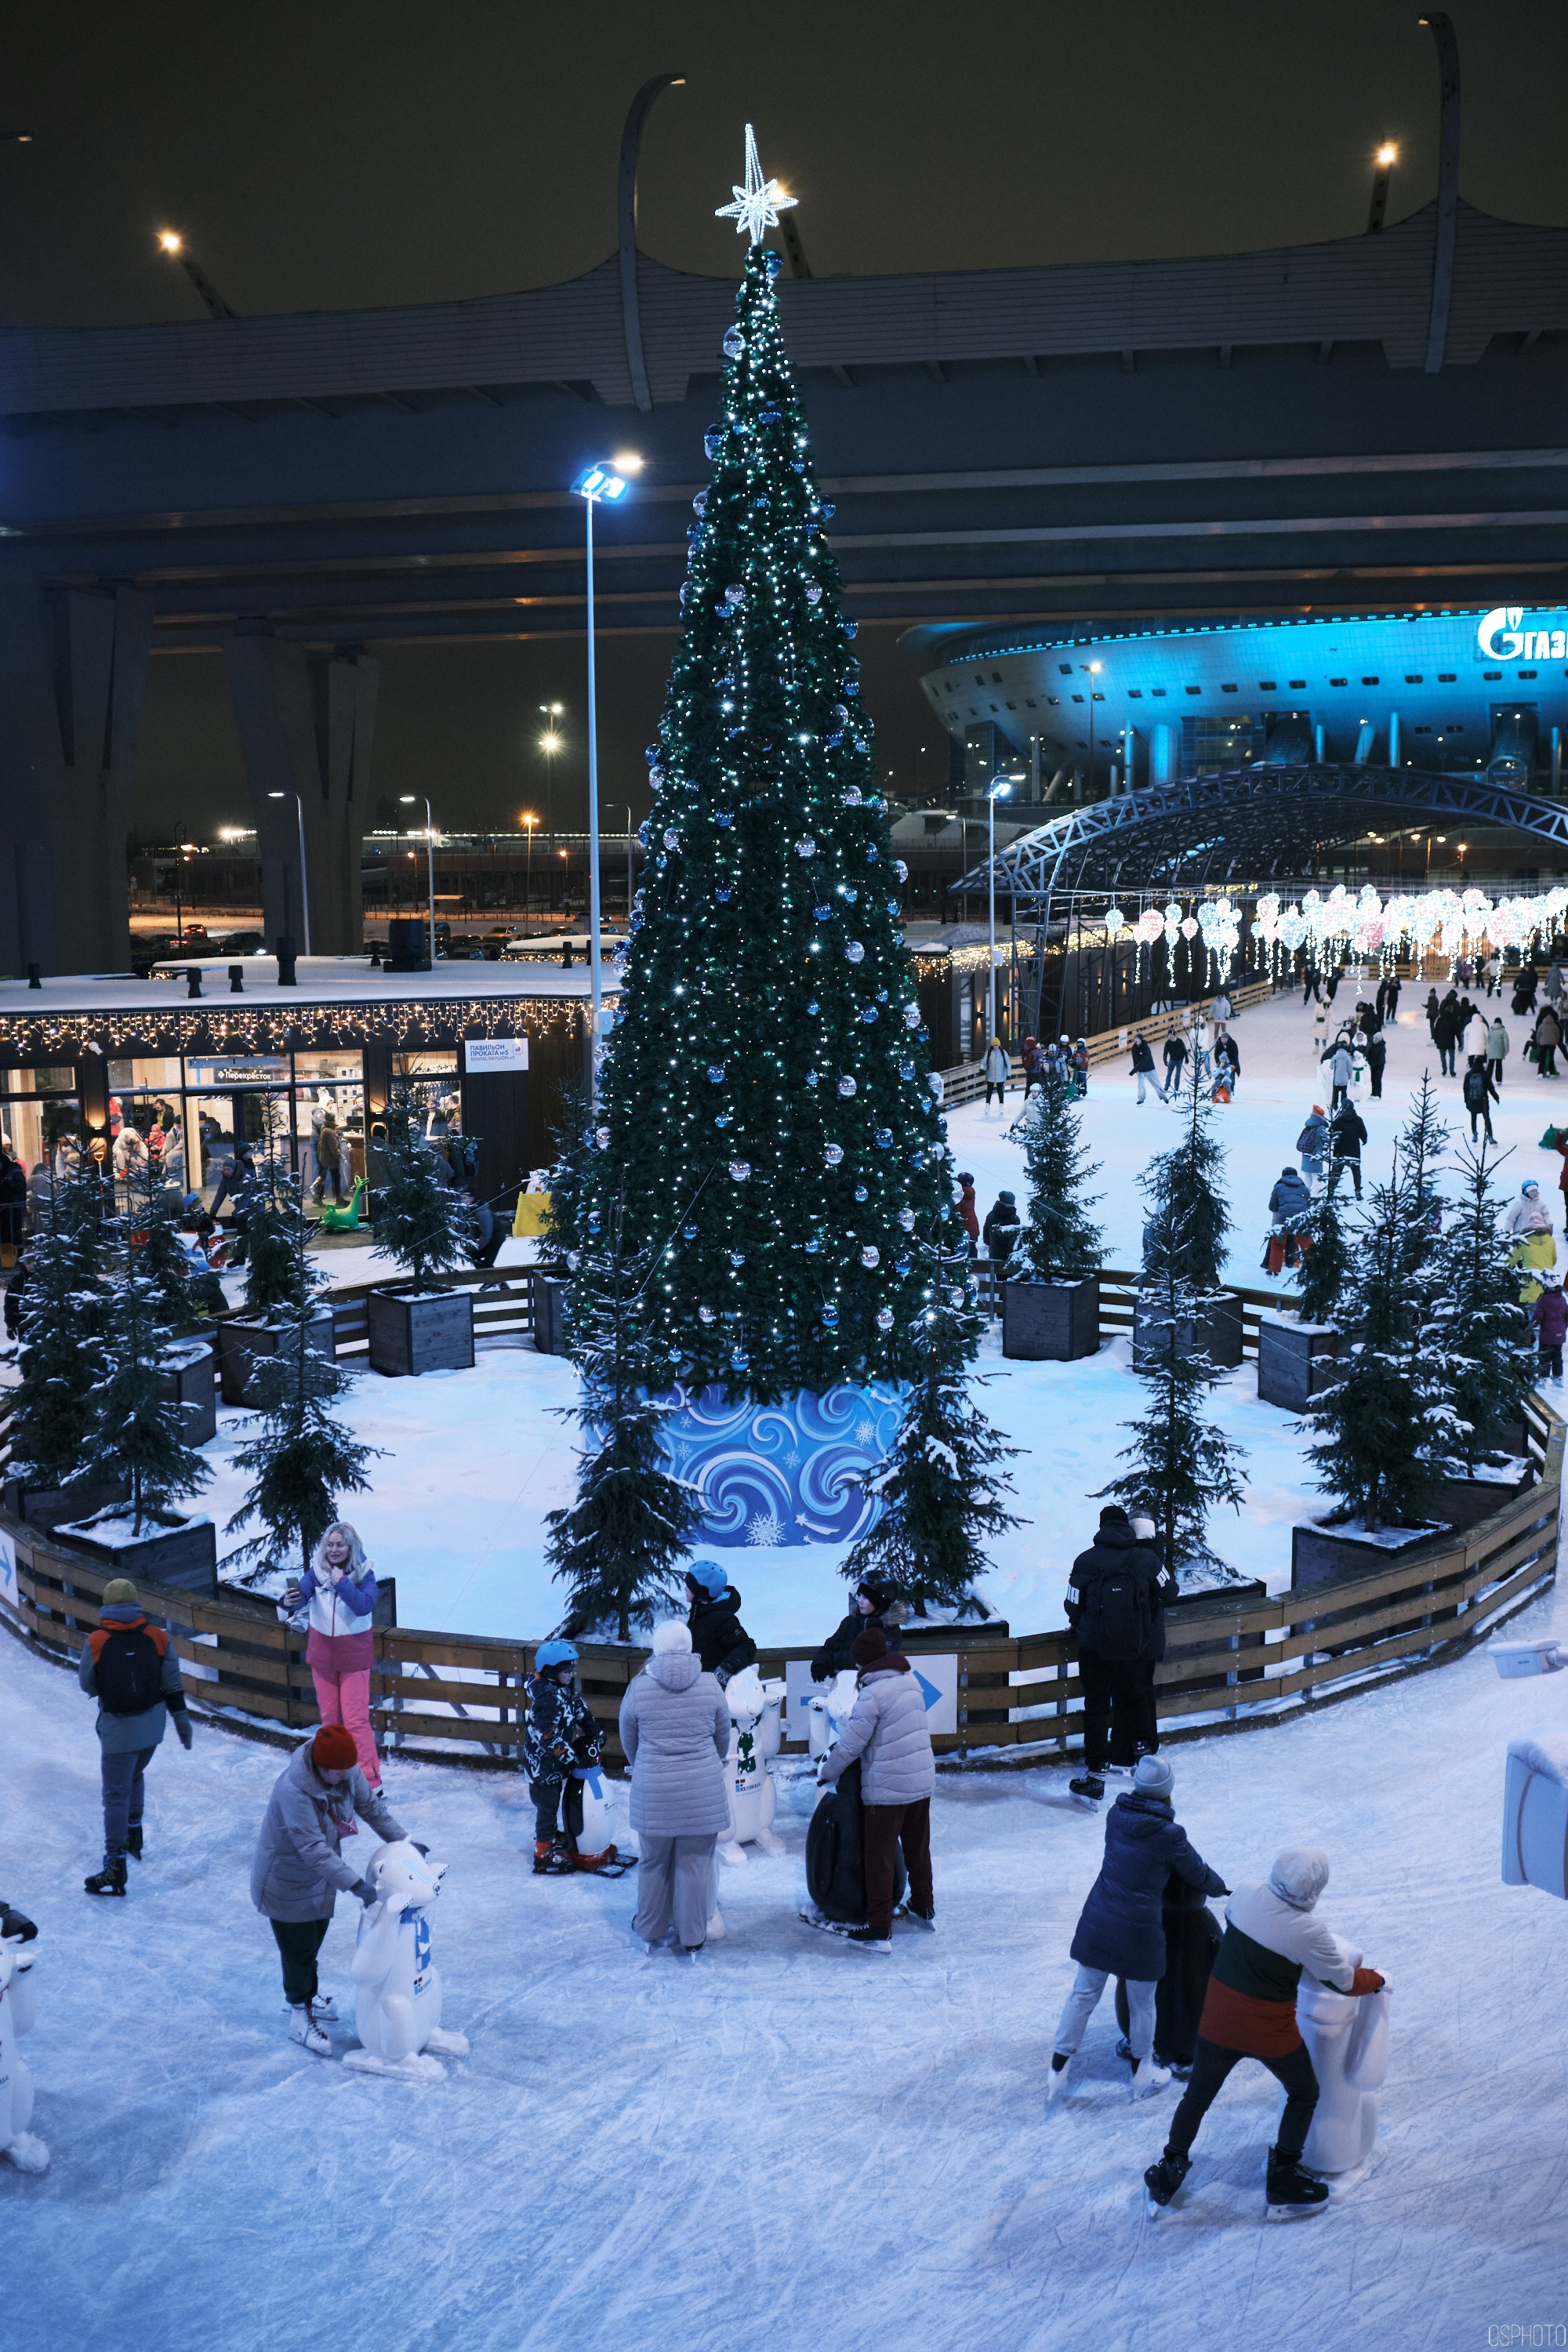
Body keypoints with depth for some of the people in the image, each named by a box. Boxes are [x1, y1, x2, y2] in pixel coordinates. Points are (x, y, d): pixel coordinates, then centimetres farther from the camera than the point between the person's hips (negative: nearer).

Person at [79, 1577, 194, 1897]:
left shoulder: (96, 1642, -14)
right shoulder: (156, 1637, -6)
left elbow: (88, 1685, -2)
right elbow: (172, 1684, -1)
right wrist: (181, 1719, 9)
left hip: (118, 1729, -4)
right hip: (153, 1726, 4)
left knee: (117, 1794, 0)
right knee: (134, 1776, 28)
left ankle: (116, 1866, -4)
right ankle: (133, 1836, 40)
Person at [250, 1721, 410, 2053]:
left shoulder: (347, 1772, -18)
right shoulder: (292, 1790, -39)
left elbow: (371, 1806, -2)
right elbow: (313, 1849, -40)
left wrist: (402, 1841, -7)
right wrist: (355, 1884, -42)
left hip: (320, 1876, 7)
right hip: (287, 1882, -7)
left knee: (314, 1940, 23)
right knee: (298, 1949, 6)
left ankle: (306, 1996, 46)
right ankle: (300, 2018, 25)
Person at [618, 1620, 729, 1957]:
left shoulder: (639, 1687, -8)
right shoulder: (710, 1686, -6)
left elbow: (628, 1742, 6)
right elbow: (723, 1737, 7)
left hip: (654, 1791, 0)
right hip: (703, 1790, 0)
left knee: (653, 1862, 16)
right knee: (695, 1864, 10)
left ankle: (650, 1931, 31)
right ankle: (693, 1937, 20)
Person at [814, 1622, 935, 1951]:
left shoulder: (872, 1693, -20)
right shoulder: (911, 1681, 4)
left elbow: (852, 1743, -15)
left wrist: (826, 1771, 2)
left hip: (887, 1788, -8)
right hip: (923, 1781, 8)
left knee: (879, 1857, 3)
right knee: (918, 1848, 23)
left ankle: (879, 1930, 7)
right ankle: (924, 1908, 38)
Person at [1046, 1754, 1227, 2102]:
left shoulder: (1116, 1815, -6)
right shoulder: (1169, 1835, -17)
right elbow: (1198, 1874, -3)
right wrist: (1221, 1887, 18)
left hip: (1097, 1921, 4)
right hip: (1139, 1930, -4)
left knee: (1083, 1994, 16)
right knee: (1142, 2004, 17)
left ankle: (1058, 2070, 21)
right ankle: (1142, 2075, 34)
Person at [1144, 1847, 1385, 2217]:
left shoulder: (1244, 1897, -12)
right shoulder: (1310, 1934, -24)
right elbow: (1345, 1982, -8)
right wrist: (1377, 1979, 11)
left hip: (1218, 2021, 4)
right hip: (1270, 2033, -4)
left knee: (1198, 2094, 23)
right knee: (1304, 2095, 25)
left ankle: (1171, 2169, 29)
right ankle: (1284, 2179, 32)